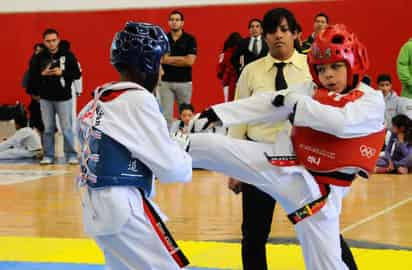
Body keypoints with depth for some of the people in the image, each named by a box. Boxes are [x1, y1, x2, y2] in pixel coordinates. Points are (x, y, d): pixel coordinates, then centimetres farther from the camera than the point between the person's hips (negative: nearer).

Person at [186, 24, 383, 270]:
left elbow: (343, 123, -27)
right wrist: (217, 113, -7)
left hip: (322, 189, -3)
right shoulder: (311, 90, 5)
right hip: (287, 166, 3)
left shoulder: (372, 100, -7)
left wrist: (296, 102, -18)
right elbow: (266, 104, 0)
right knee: (215, 147, -9)